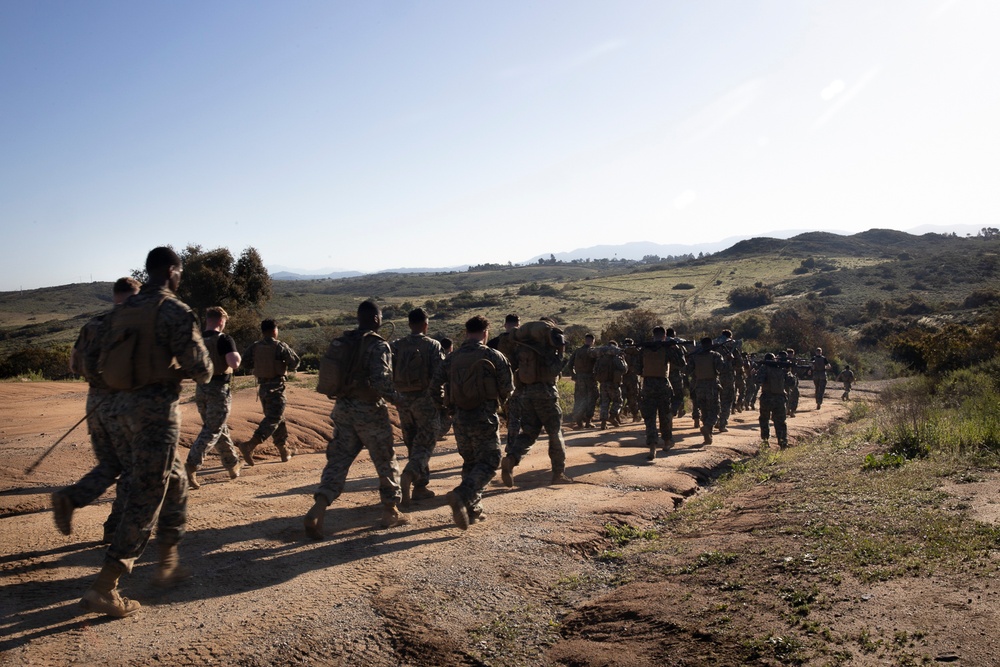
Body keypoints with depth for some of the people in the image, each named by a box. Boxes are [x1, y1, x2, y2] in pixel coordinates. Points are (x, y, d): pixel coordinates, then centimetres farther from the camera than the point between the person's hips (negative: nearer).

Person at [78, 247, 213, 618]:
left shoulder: (121, 312, 10)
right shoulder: (175, 311, -12)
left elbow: (92, 362, 13)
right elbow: (200, 370, -15)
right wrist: (192, 372, 8)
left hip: (125, 406, 8)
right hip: (158, 408, -8)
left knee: (174, 482, 21)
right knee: (145, 498, -1)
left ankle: (168, 562, 29)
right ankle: (103, 589, 0)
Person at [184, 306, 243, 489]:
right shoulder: (224, 339, -12)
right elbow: (234, 363, -24)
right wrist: (237, 357, -3)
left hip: (201, 388, 6)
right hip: (219, 389, -6)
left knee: (221, 429, 17)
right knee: (212, 431, -2)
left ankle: (233, 465, 28)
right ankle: (191, 466, -15)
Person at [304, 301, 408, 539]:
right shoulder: (378, 345, -13)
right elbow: (381, 381, -23)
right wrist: (399, 399, -12)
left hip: (343, 408, 6)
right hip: (369, 411, -5)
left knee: (338, 461, 6)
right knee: (386, 462, 11)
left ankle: (317, 511, -10)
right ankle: (391, 512, 22)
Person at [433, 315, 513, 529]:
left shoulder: (452, 358, 5)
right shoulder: (494, 356, -7)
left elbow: (435, 386, 5)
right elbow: (507, 389, -4)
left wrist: (445, 404, 22)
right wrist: (497, 400, 17)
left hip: (460, 419, 5)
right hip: (484, 418, -5)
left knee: (470, 463, 17)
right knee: (488, 462, 2)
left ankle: (472, 510, 18)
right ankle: (461, 495, -20)